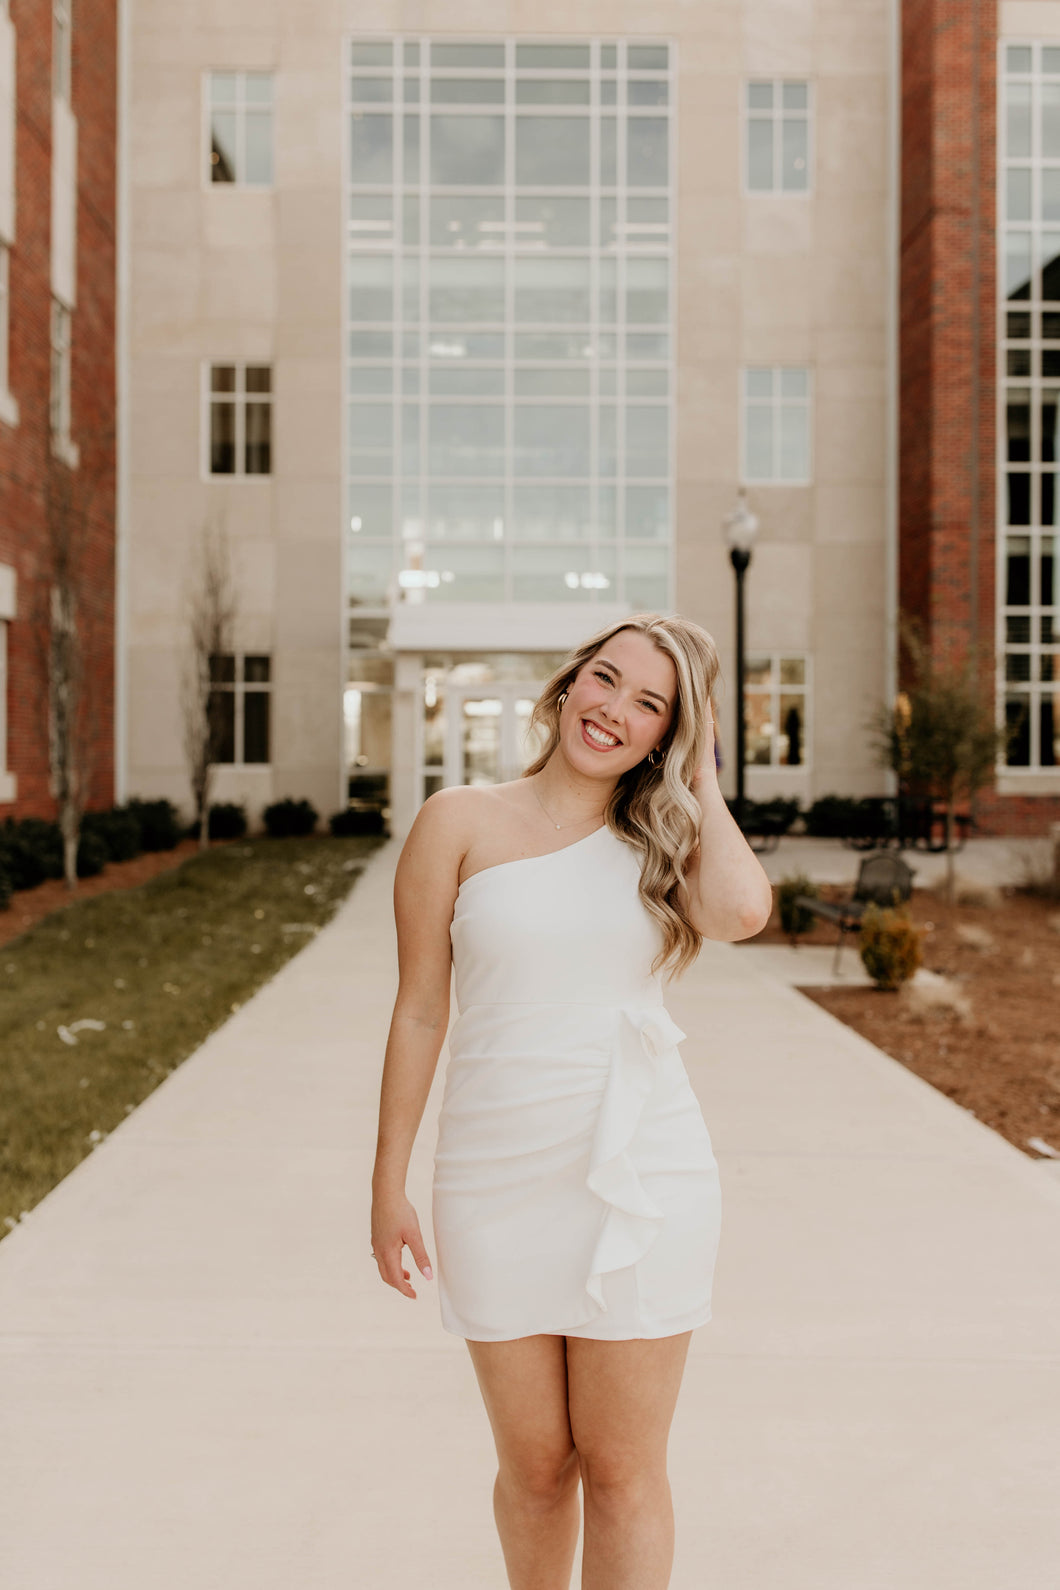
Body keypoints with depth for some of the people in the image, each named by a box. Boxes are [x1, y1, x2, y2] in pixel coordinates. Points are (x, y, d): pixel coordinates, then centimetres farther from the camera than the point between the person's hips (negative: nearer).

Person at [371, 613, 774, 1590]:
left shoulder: (662, 842, 5)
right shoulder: (460, 823, 1)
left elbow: (744, 911, -18)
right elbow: (420, 1009, 2)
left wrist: (698, 775, -5)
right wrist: (389, 1186, 3)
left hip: (643, 1180, 1)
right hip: (497, 1184, 0)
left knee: (622, 1469, 8)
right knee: (533, 1466, 14)